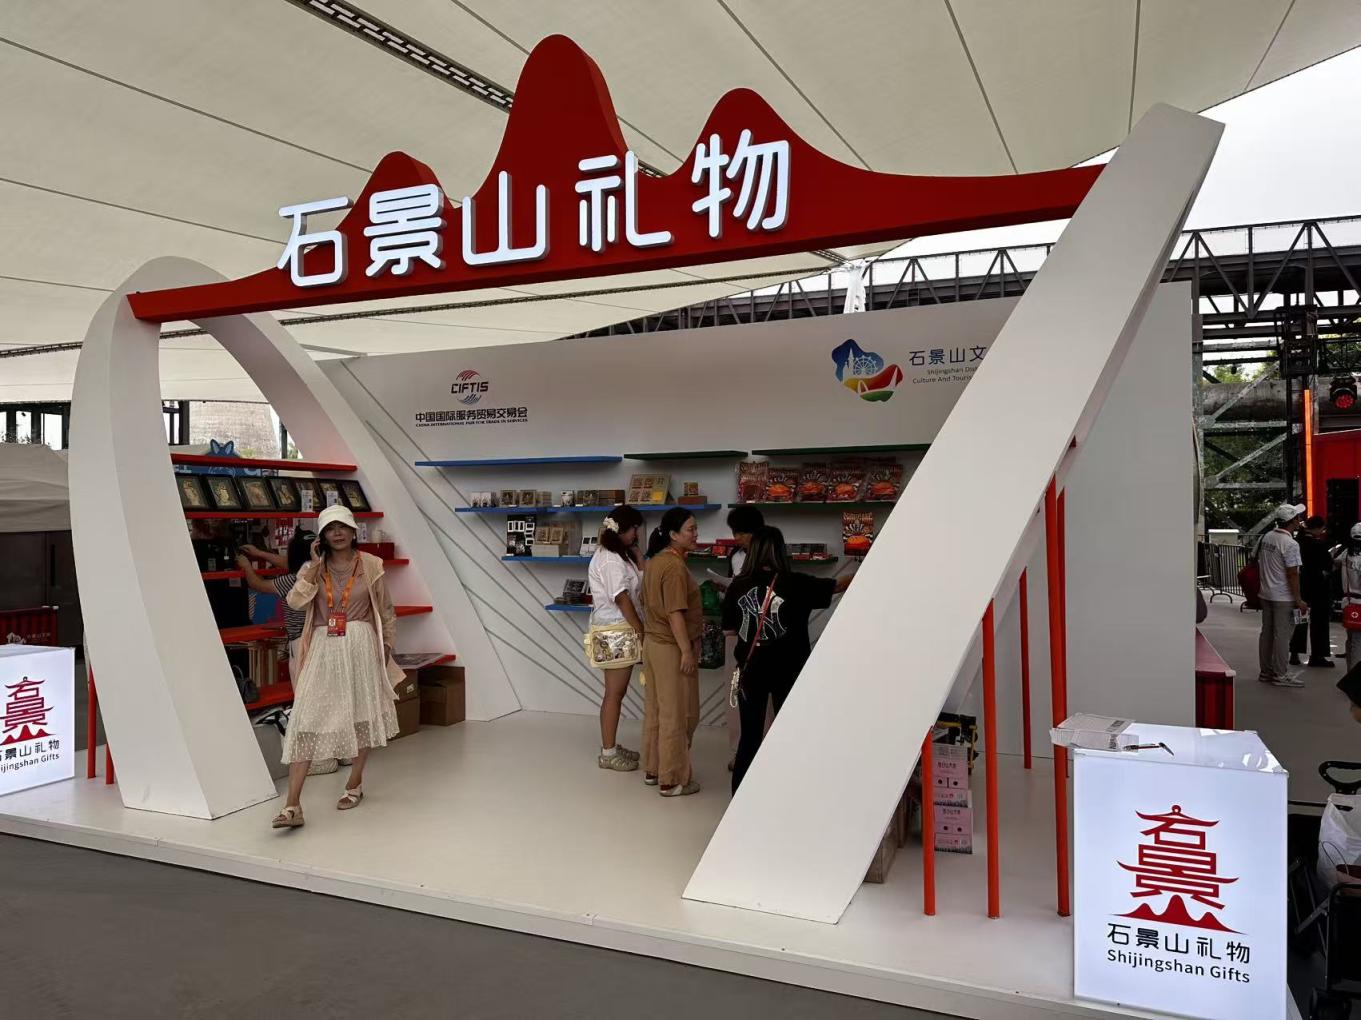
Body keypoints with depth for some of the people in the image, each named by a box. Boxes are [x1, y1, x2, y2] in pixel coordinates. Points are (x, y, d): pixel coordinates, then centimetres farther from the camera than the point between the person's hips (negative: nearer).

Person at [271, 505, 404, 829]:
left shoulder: (370, 565, 0)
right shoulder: (312, 568, 5)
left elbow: (387, 612, 6)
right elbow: (295, 601, -12)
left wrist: (386, 649, 5)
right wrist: (316, 565, -13)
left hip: (360, 648, 0)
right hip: (323, 650, 1)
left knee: (362, 715, 11)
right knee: (306, 721, -8)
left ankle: (355, 784, 32)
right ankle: (293, 805, -9)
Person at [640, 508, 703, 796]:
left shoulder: (655, 561, 8)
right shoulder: (674, 566, -21)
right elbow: (675, 613, -23)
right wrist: (687, 651, -20)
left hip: (653, 643, 9)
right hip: (672, 647, -9)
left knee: (655, 709, 17)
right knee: (678, 715, 0)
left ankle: (652, 769, 27)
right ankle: (673, 780, 8)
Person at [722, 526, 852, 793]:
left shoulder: (738, 586, -6)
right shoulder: (795, 583, -11)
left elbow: (729, 629, 3)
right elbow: (837, 585, 2)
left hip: (751, 670, 2)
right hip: (787, 671, -2)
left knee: (750, 736, 13)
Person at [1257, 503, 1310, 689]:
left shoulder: (1267, 537, 6)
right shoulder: (1290, 544, -17)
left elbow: (1259, 563, 13)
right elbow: (1292, 574, -18)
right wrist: (1298, 600, -14)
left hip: (1266, 594, 8)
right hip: (1283, 597, -8)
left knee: (1267, 632, 12)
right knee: (1282, 635, -2)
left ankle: (1265, 672, 19)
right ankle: (1279, 675, 1)